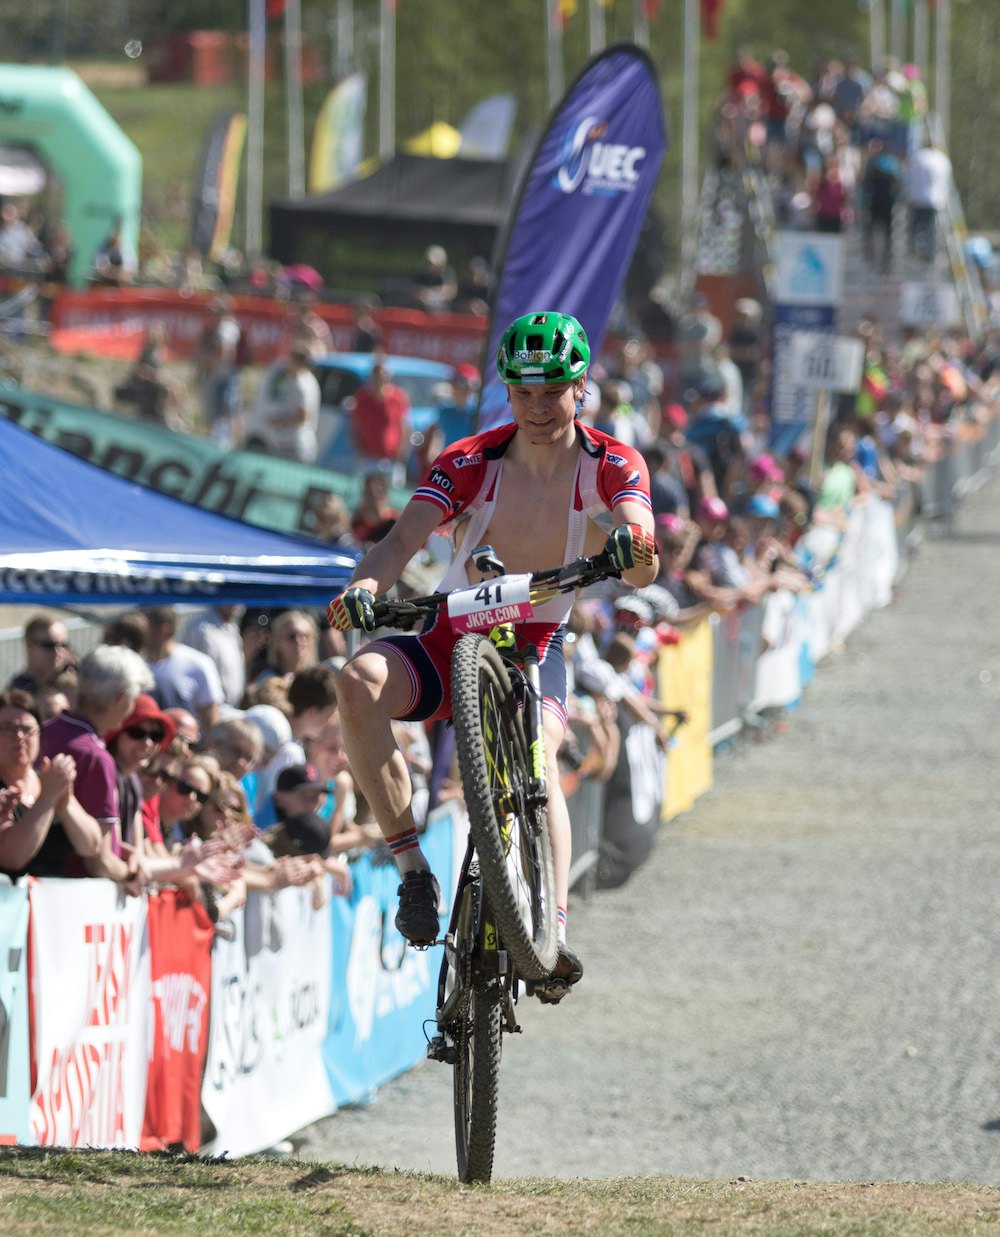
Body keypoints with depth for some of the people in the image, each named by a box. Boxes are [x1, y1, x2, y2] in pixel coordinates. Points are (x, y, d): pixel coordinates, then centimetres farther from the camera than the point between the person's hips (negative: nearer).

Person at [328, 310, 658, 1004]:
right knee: (361, 682, -32)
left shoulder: (613, 466, -8)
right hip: (452, 640, 1)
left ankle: (554, 930, -38)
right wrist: (367, 584, -46)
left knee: (536, 752, -34)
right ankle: (412, 867, -28)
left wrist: (632, 547, -50)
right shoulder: (470, 463, -9)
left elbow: (643, 565, -24)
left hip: (537, 647, -1)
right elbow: (406, 537, -24)